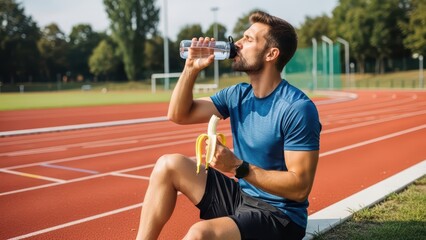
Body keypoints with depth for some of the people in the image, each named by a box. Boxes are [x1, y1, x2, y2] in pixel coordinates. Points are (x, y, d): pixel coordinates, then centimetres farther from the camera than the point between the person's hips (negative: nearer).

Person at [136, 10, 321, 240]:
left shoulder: (298, 108, -20)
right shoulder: (237, 95, 3)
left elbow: (300, 188, -22)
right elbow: (179, 114, 8)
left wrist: (238, 167, -28)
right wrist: (191, 68, -4)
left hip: (279, 216, -7)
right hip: (240, 196, 8)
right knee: (169, 165, -1)